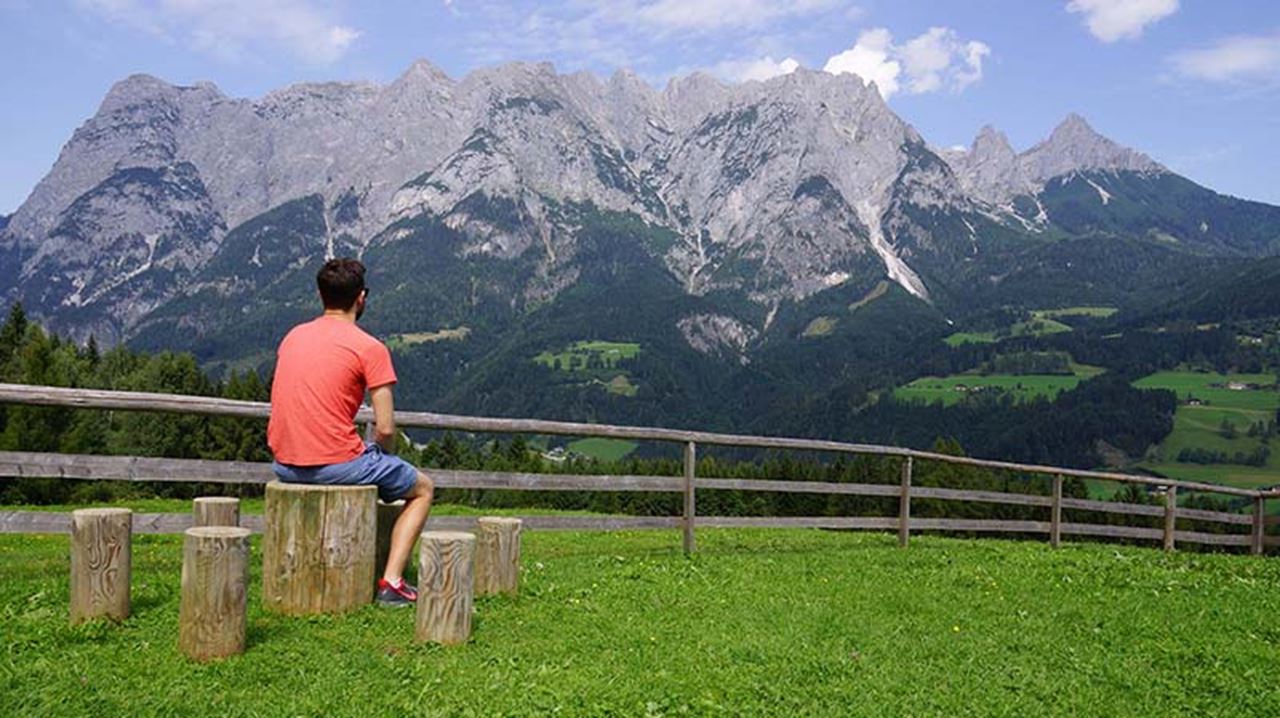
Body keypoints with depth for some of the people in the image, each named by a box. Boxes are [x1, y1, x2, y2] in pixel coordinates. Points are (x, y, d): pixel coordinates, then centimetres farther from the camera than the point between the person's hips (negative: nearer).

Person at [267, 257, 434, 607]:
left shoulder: (293, 337, 10)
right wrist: (383, 455, 9)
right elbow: (386, 430, -13)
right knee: (422, 489, 16)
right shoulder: (369, 348, -10)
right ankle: (391, 581, 2)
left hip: (284, 466, 7)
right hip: (337, 462, -7)